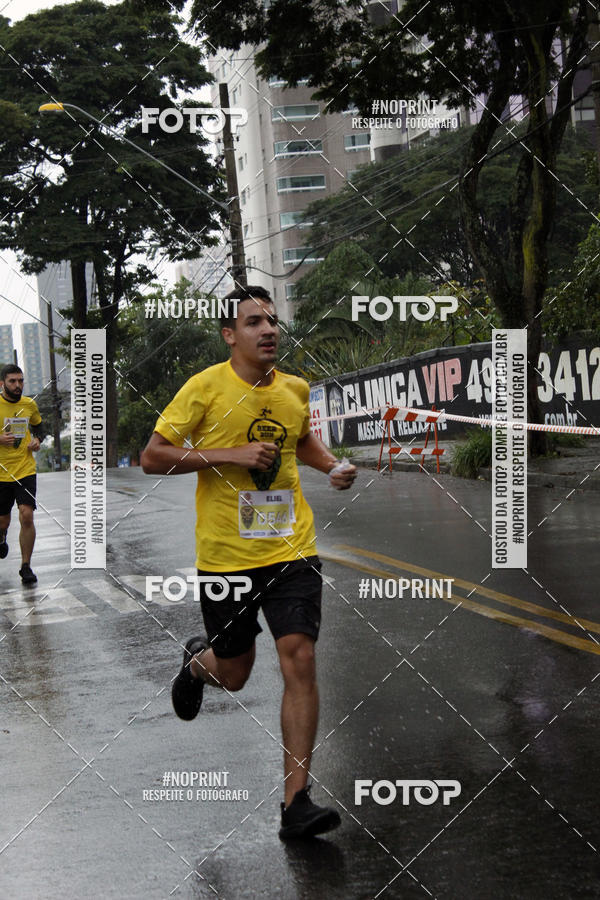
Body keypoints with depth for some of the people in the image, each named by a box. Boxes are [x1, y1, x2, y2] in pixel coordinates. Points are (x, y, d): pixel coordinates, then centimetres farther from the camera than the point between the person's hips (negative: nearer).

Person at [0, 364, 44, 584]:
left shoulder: (30, 405, 4)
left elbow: (38, 426, 22)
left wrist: (37, 440, 2)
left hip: (25, 470, 1)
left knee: (26, 516, -14)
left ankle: (26, 566, -2)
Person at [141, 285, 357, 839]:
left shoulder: (296, 389, 6)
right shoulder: (205, 388, -8)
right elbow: (152, 457, -10)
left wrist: (333, 466, 7)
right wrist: (231, 454, -18)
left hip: (291, 549, 2)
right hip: (226, 555, -2)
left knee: (300, 660, -11)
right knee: (234, 675, 10)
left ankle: (296, 803, -5)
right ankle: (198, 661, 50)